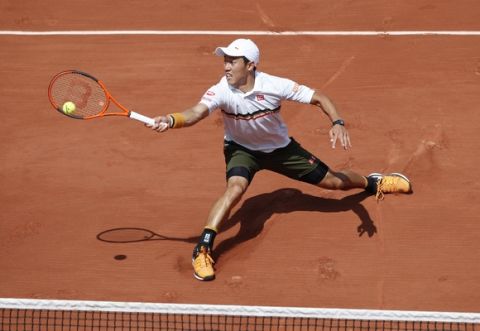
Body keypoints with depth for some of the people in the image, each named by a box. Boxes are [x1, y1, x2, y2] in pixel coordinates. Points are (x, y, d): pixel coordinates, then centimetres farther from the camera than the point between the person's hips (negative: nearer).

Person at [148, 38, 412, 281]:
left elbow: (319, 98, -21)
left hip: (280, 147, 1)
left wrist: (338, 123, -38)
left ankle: (372, 182, 44)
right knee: (236, 187, -33)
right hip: (242, 149, -1)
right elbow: (196, 113, -48)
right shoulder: (221, 91, -30)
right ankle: (202, 250, -29)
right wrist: (171, 120, -69)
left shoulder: (274, 86, -29)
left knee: (333, 181, 9)